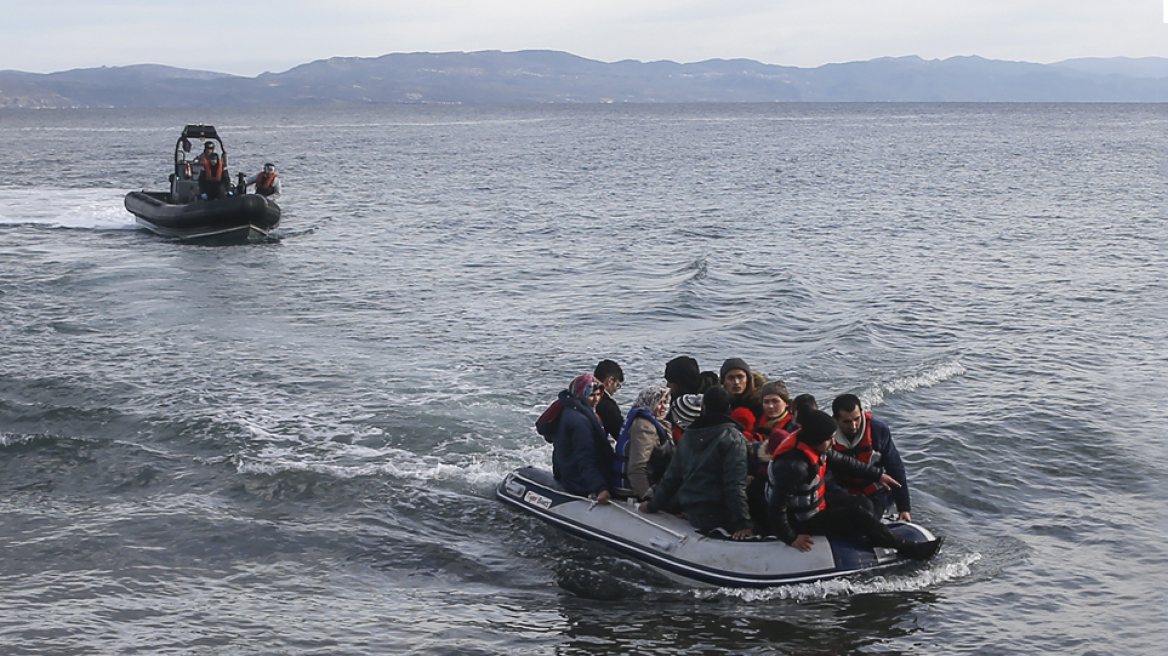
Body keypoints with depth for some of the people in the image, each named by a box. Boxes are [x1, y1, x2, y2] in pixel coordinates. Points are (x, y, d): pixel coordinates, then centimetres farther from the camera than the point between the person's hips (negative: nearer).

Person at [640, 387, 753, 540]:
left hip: (688, 512, 6)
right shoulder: (732, 438, -9)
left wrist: (653, 504, 26)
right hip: (716, 517, -6)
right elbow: (735, 485, -17)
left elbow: (671, 476, 13)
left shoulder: (687, 436, 8)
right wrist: (742, 523, -20)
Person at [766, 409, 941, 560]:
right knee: (857, 516, -14)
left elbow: (842, 462, 9)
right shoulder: (794, 466, -34)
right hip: (802, 522, -10)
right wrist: (791, 538, -23)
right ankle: (908, 549, -2)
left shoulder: (814, 447, -5)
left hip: (813, 506, 10)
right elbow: (776, 507, -31)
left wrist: (877, 475, 11)